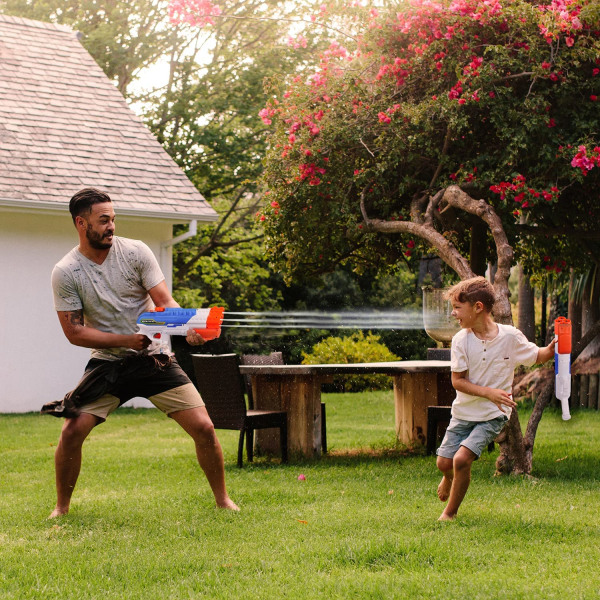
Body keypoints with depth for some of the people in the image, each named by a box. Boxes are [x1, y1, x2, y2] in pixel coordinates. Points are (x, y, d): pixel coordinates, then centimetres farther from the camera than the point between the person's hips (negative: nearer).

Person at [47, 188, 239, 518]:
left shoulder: (135, 252, -5)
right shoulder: (65, 272, -7)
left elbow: (165, 301, -8)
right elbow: (74, 332, -8)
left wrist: (187, 327, -30)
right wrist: (126, 340, -20)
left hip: (155, 357, 1)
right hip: (107, 362, 0)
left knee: (203, 428, -8)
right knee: (72, 431, -16)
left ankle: (223, 500, 12)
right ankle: (61, 507, 7)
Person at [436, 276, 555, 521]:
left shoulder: (510, 336, -11)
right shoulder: (461, 340, -10)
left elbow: (538, 356, 5)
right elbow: (457, 381, -11)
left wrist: (553, 348, -18)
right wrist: (489, 392, -25)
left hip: (493, 415, -3)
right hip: (464, 412, 3)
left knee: (462, 459, -19)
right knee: (444, 462, 2)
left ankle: (450, 512, 3)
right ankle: (450, 478, 42)